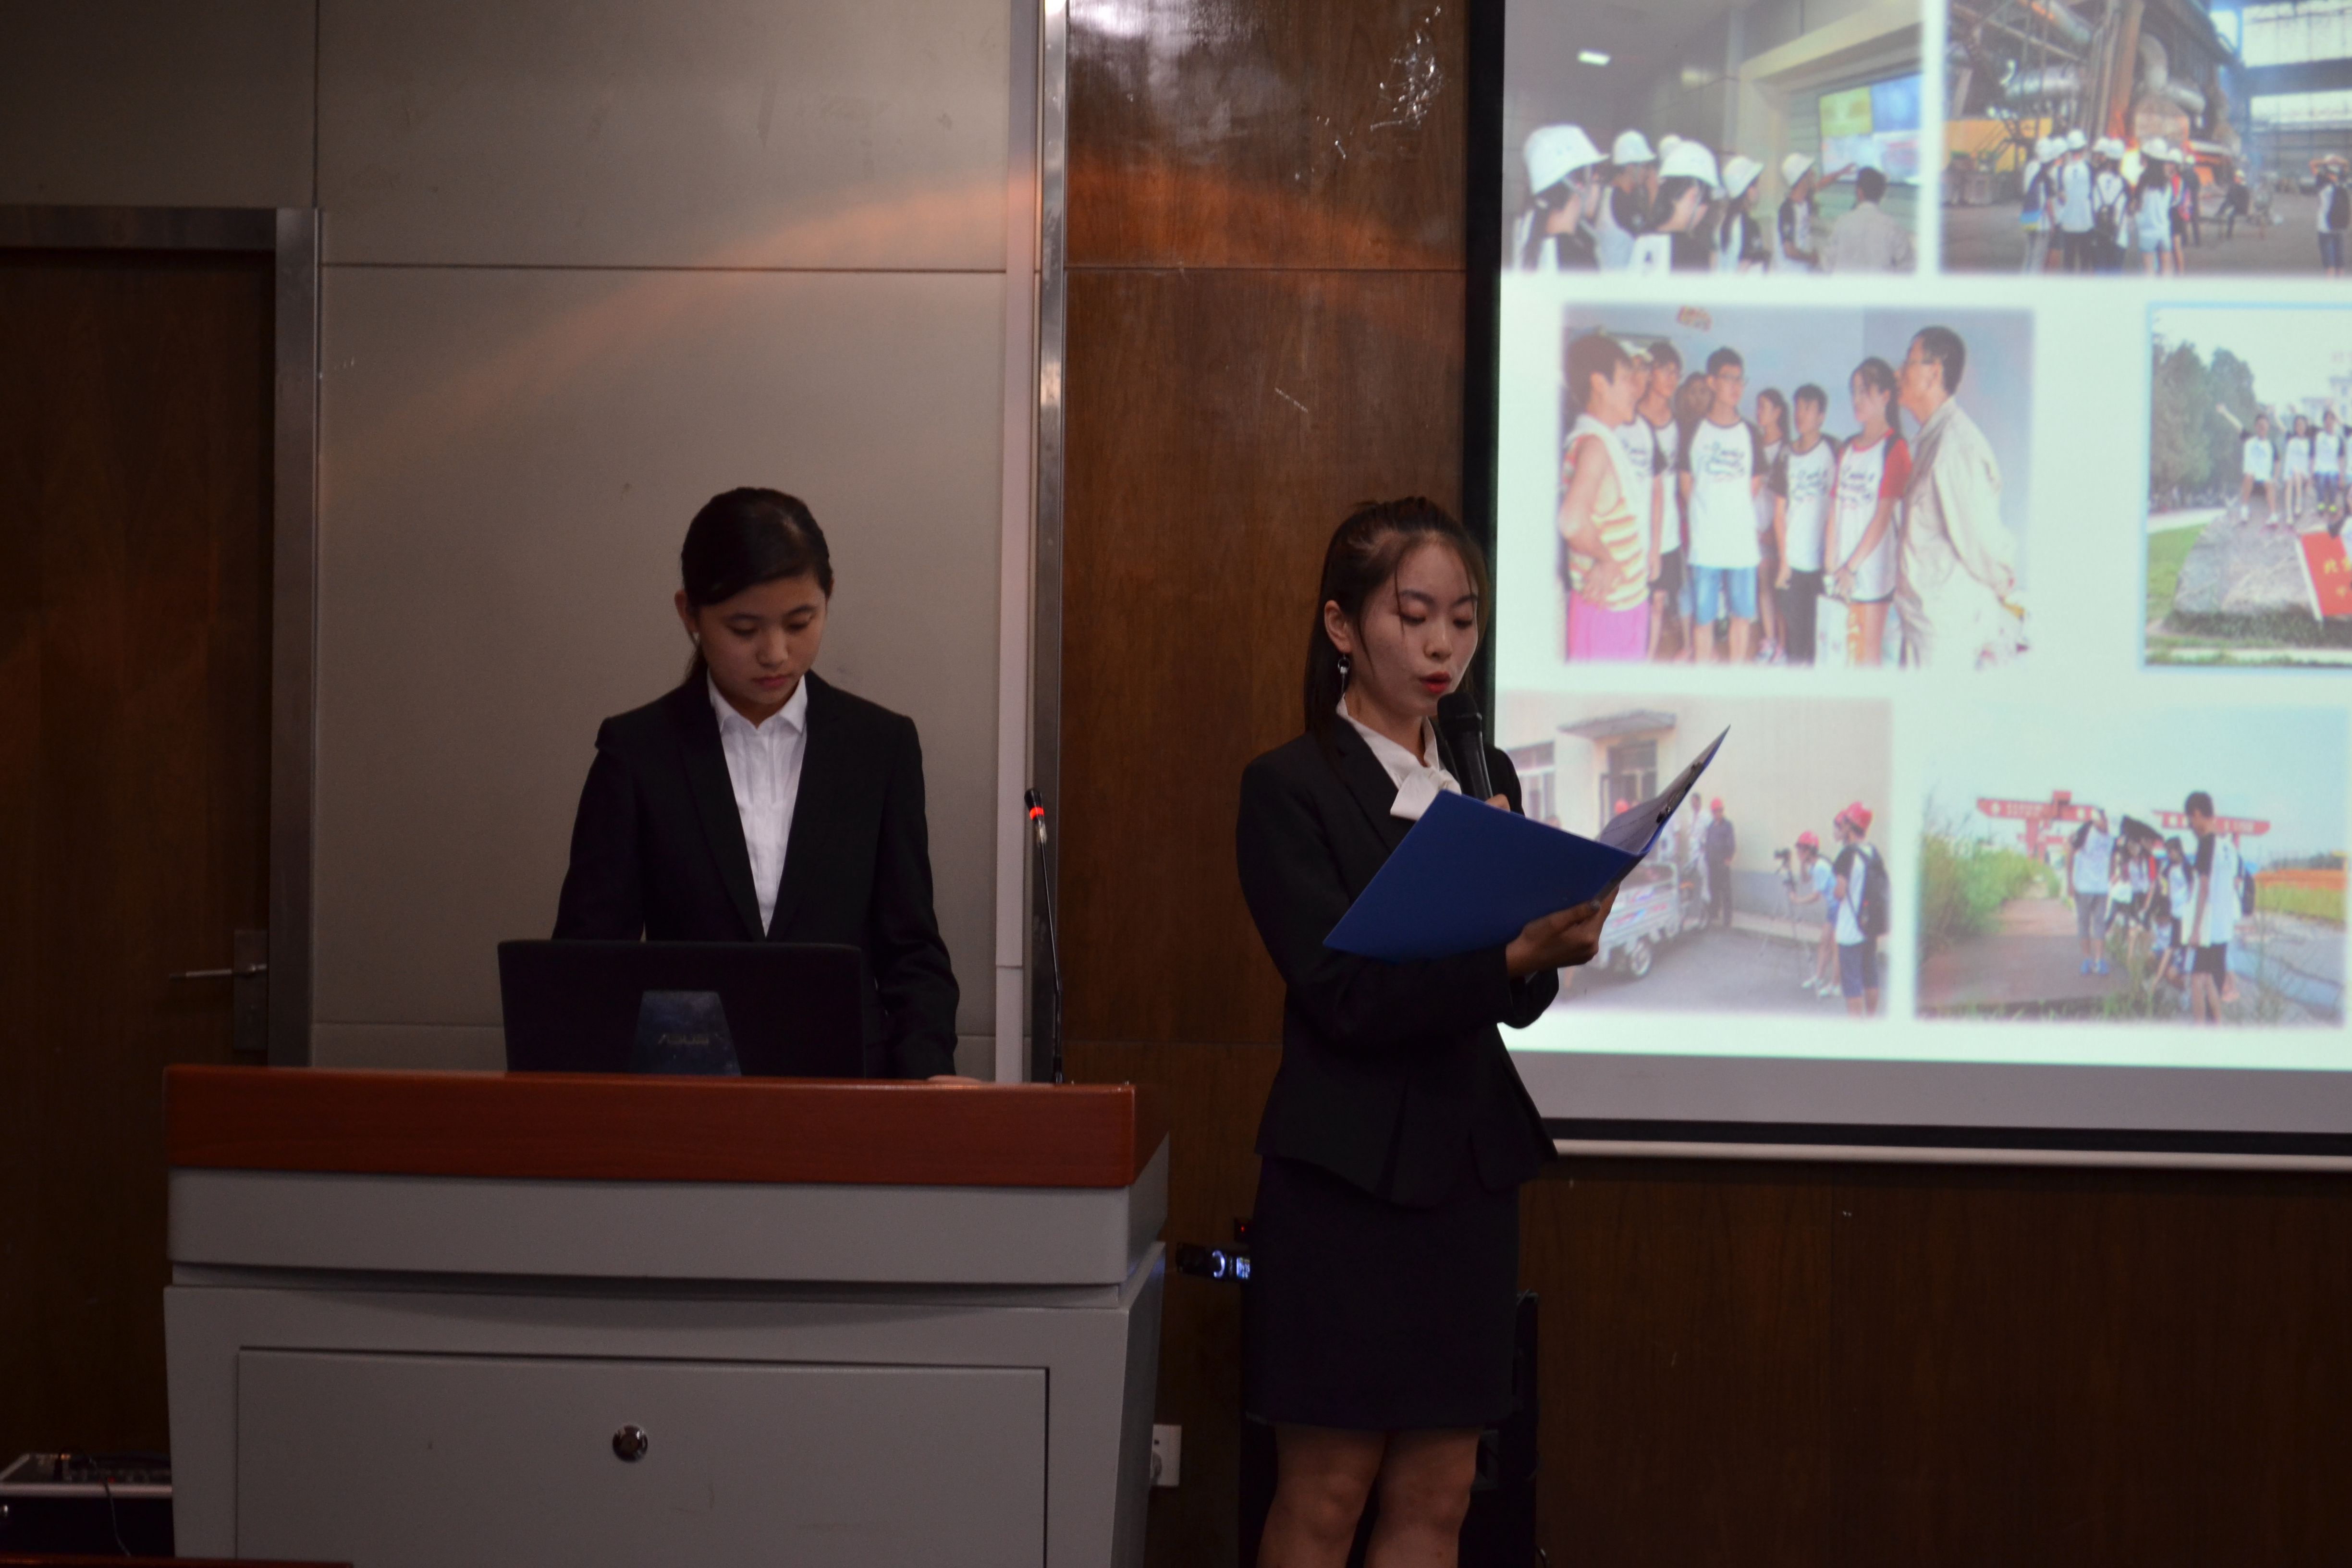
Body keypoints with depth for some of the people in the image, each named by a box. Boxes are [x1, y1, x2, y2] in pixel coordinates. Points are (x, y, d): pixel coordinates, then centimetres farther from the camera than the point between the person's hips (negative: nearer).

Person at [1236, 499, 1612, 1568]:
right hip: (1348, 1171, -6)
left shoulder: (1488, 780, 11)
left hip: (1470, 1173, 6)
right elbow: (1342, 994, -16)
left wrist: (1549, 946, -15)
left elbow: (1515, 1003, 7)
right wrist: (1511, 953, -27)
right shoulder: (1290, 788, -7)